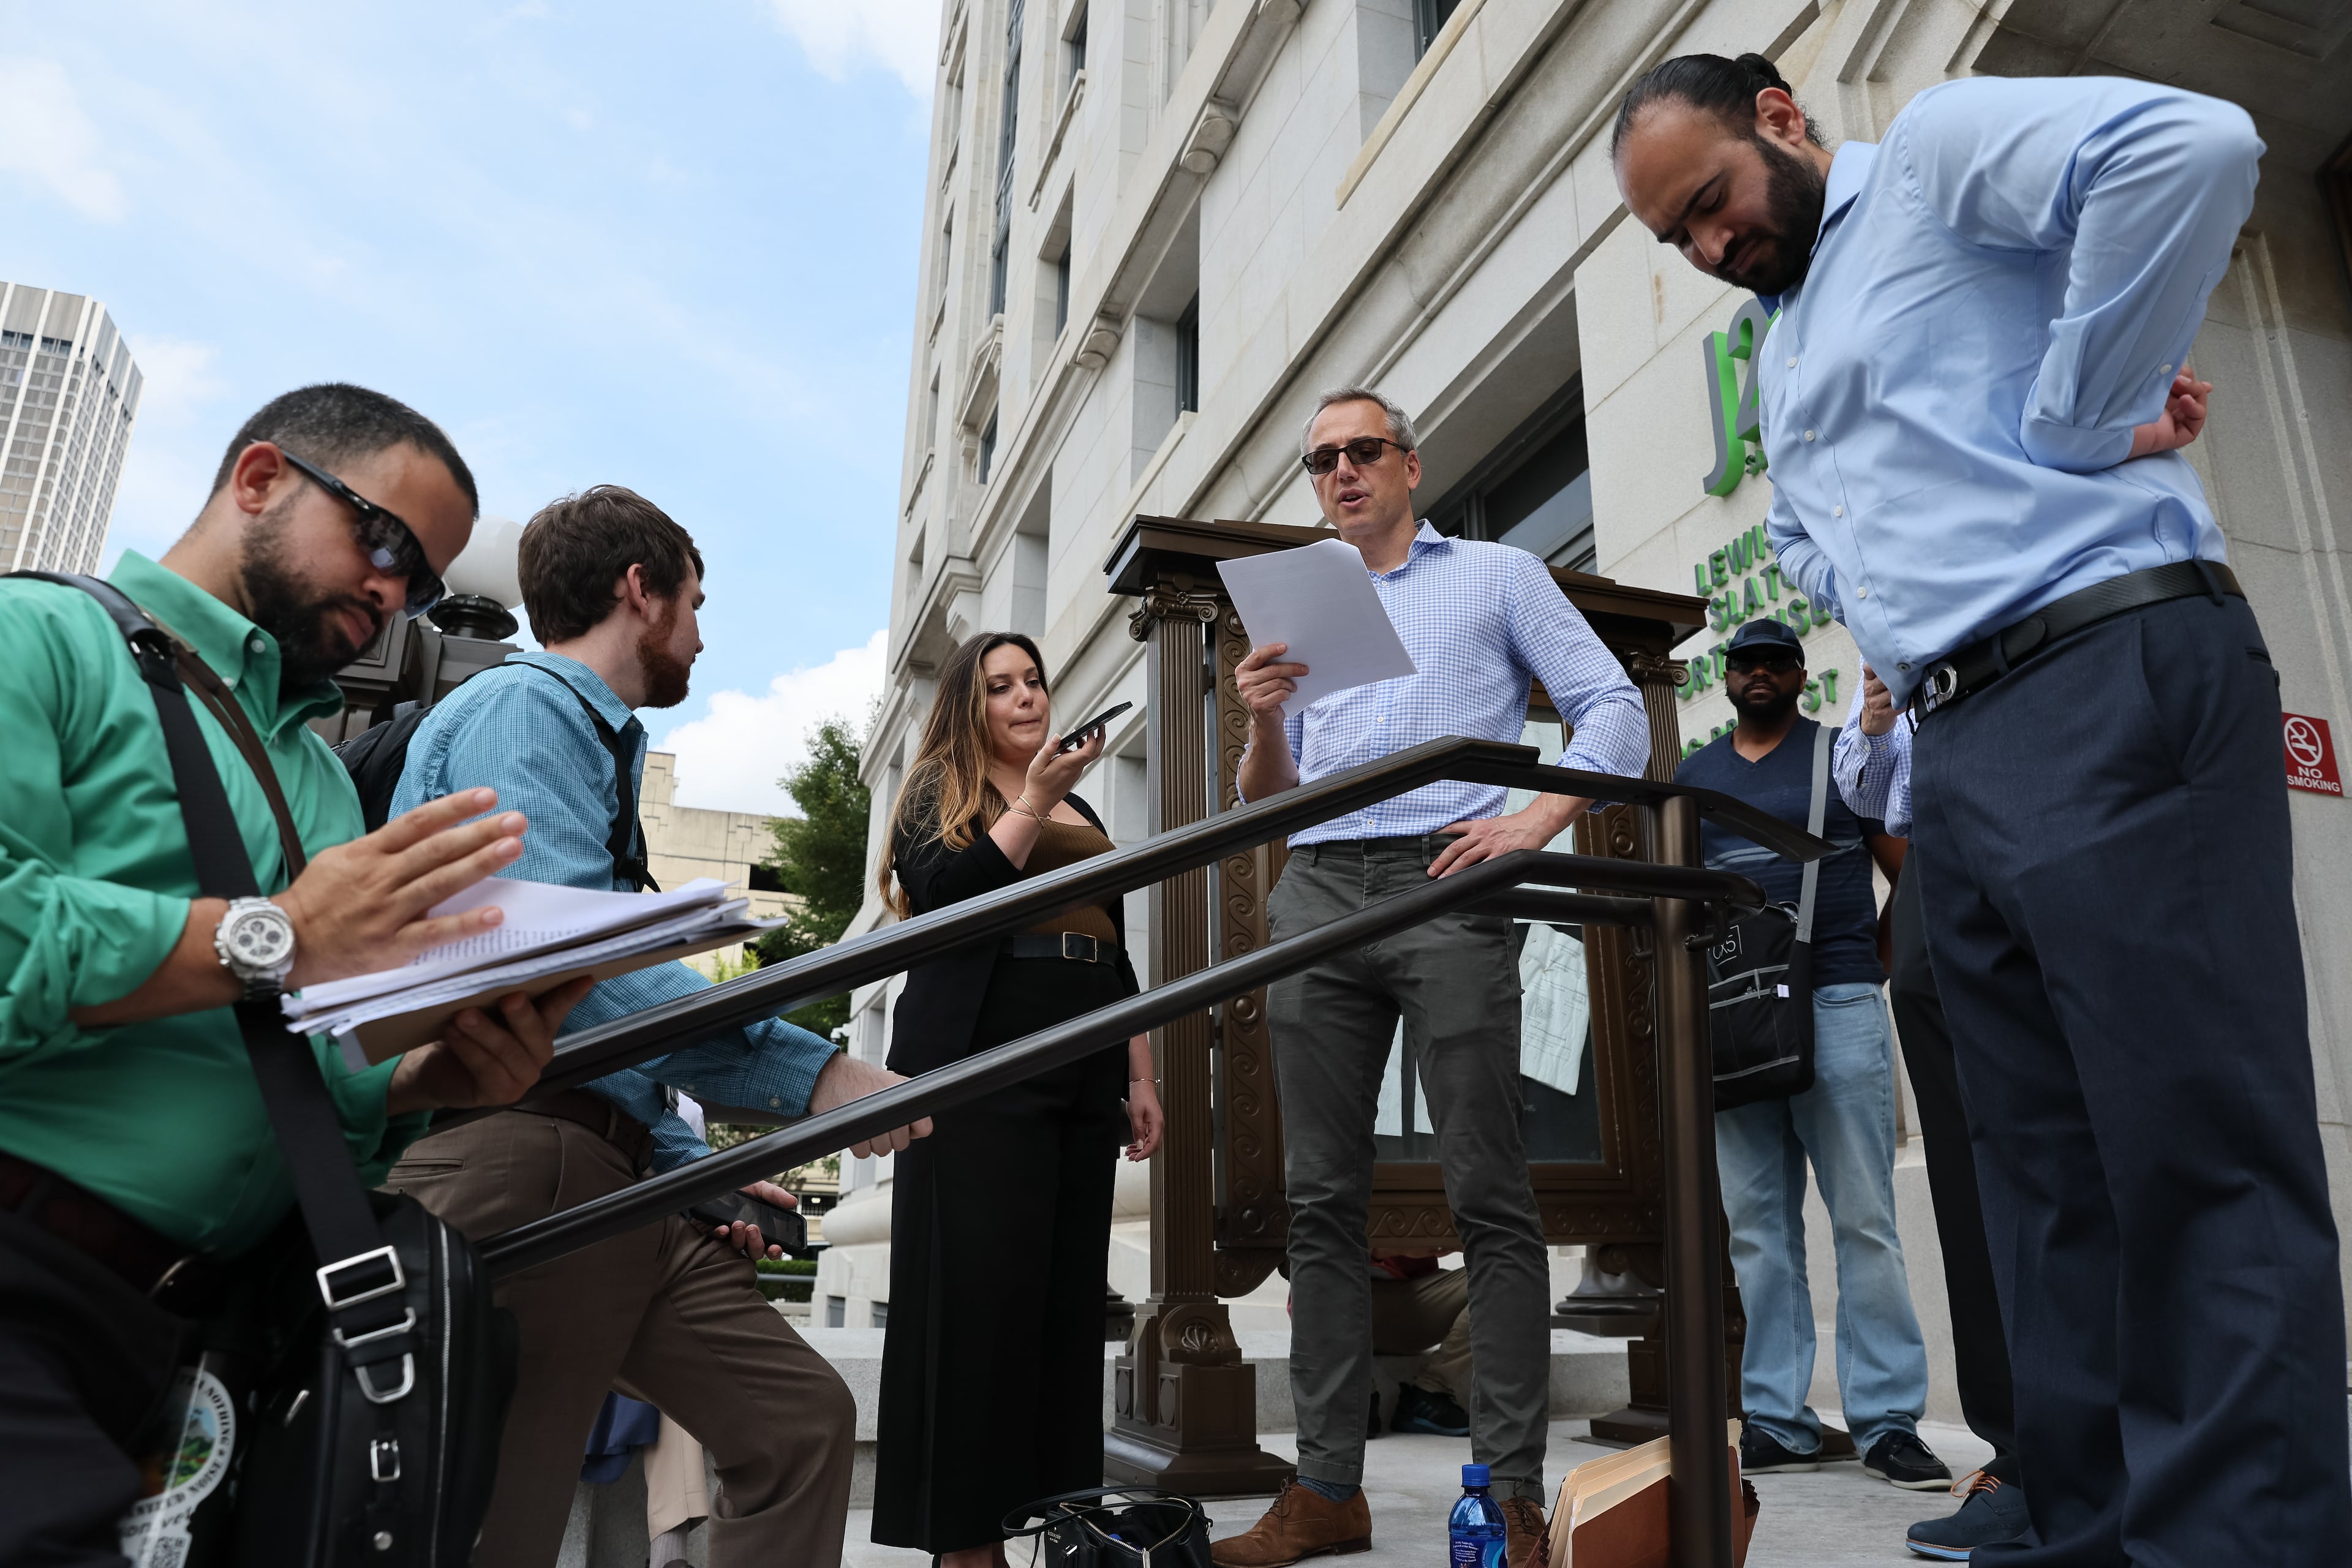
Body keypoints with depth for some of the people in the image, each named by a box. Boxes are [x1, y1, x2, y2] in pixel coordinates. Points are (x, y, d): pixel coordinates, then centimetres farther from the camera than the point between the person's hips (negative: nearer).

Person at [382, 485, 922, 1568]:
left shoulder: (600, 742, 24)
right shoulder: (524, 709, -7)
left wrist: (692, 1171, 19)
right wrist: (808, 1069, -24)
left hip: (613, 1179, 10)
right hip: (518, 1166, -10)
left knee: (800, 1416, 9)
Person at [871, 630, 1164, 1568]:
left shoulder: (1083, 815, 22)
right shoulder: (940, 791, 7)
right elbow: (943, 899, -11)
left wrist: (1140, 1077, 16)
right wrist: (1033, 799, -14)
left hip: (1083, 1079, 6)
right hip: (980, 1068, -6)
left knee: (1068, 1299, 4)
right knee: (978, 1294, -7)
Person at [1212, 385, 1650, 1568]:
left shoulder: (1497, 575, 15)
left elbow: (1614, 709, 6)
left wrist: (1538, 819, -10)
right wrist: (1265, 720, 0)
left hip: (1446, 885, -4)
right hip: (1317, 894, 4)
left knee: (1487, 1194, -7)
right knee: (1322, 1198, 2)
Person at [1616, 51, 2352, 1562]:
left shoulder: (1940, 151, 3)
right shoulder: (1785, 357, 27)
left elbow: (2193, 144, -15)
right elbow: (1808, 539, 32)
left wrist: (2078, 413, -10)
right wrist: (1900, 618, 14)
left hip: (2112, 684, -9)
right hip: (1955, 753, 9)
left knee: (2201, 1163, -8)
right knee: (2047, 1175, 8)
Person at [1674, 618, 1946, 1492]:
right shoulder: (1693, 775, 18)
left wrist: (1872, 960, -1)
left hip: (1837, 1003, -3)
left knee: (1864, 1219, -4)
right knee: (1757, 1227, 3)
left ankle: (1887, 1423, 4)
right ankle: (1777, 1422, 9)